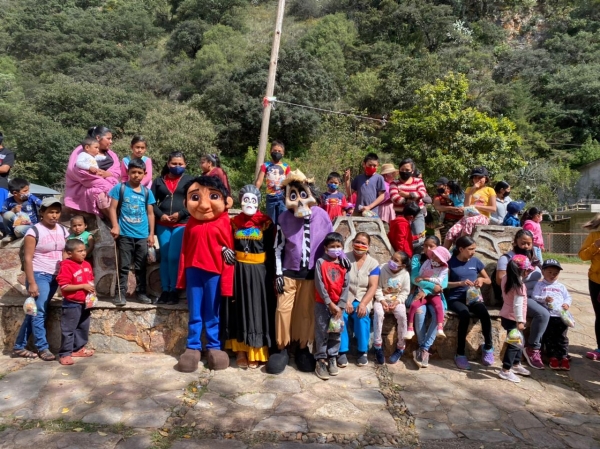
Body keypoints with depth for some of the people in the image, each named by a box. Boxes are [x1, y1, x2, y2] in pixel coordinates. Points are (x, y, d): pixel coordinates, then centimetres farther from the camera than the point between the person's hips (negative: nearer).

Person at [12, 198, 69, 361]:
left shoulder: (63, 230, 7)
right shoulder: (34, 231, -10)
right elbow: (28, 258, -12)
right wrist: (31, 283, -17)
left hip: (55, 277, 6)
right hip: (39, 275, -6)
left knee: (34, 312, 10)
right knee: (39, 312, -5)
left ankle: (19, 347, 19)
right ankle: (43, 348, 6)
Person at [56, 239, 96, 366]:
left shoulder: (86, 265, 6)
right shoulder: (66, 267, -17)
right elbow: (64, 286, -22)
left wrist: (92, 288, -2)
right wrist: (83, 286, -23)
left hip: (85, 303, 8)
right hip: (71, 304, -8)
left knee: (83, 327, 17)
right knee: (68, 329, -1)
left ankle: (78, 348, 31)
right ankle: (65, 354, 7)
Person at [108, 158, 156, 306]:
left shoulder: (147, 192, 7)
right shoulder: (120, 188, 1)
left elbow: (150, 213, 10)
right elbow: (113, 208, -1)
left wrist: (151, 234, 7)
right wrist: (115, 226, -12)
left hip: (142, 235, 2)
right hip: (125, 234, -2)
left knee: (141, 266, 9)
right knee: (124, 265, 3)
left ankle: (141, 292, 19)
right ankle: (121, 293, 10)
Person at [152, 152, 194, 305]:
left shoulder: (189, 180, 7)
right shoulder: (159, 181, 13)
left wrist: (180, 214, -10)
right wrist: (160, 215, -7)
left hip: (182, 224, -3)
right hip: (162, 225, 3)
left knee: (174, 257, -10)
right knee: (165, 258, 4)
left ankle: (174, 291, 1)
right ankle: (165, 291, 11)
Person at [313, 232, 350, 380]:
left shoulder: (344, 265, 3)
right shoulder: (320, 262, -5)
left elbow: (346, 286, -1)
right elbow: (319, 284, -10)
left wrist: (340, 306, -10)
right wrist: (329, 303, -13)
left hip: (338, 304, 3)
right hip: (322, 303, -3)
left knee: (336, 332, 8)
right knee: (322, 332, 1)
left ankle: (332, 358, 21)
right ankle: (321, 360, 10)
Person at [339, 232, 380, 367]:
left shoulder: (373, 263, 3)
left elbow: (373, 287, -5)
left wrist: (363, 303, -20)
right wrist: (345, 301, -20)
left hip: (362, 299, 1)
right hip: (344, 298, 0)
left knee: (361, 315, -30)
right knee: (341, 314, -31)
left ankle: (363, 352, -11)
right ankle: (342, 352, -17)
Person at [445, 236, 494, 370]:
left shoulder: (475, 261, 8)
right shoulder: (451, 262, -2)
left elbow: (489, 280, 18)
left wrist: (482, 279, -5)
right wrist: (460, 283, -17)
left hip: (473, 297, 3)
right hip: (455, 299, -3)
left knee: (485, 314, -29)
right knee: (465, 315, -35)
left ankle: (488, 347, -4)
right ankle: (460, 354, -23)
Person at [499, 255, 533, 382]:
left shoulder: (506, 279, 1)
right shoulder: (519, 285, -22)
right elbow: (517, 305, -26)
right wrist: (520, 321, -23)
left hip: (506, 316, 9)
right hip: (512, 319, -9)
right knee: (514, 344, -2)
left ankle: (516, 364, 36)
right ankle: (505, 371, 2)